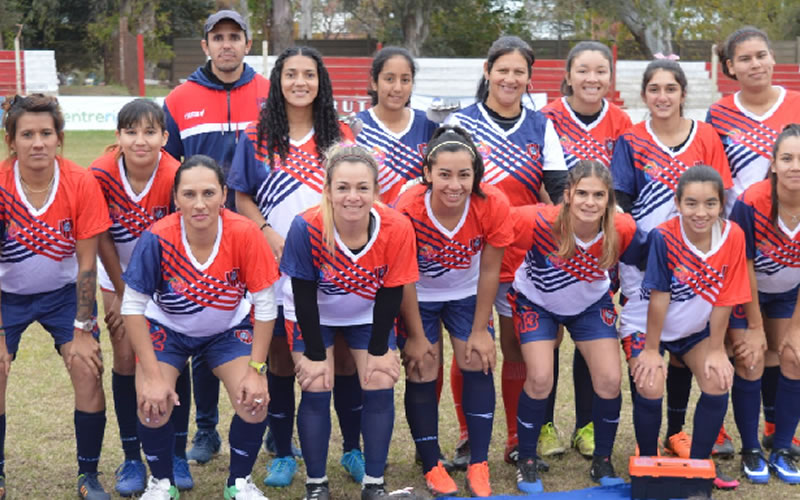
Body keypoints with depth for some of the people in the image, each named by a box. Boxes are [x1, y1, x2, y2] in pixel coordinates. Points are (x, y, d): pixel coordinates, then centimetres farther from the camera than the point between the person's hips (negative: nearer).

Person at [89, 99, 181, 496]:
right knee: (126, 359, -3)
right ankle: (132, 459, 8)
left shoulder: (175, 177, -27)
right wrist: (121, 293, -6)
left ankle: (177, 455, 13)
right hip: (118, 276, 1)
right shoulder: (101, 174, -24)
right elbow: (102, 239, -12)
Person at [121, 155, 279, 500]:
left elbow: (265, 305, -18)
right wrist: (153, 375, -22)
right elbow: (133, 307, -19)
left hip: (228, 329, 1)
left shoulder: (244, 234, -28)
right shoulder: (157, 238, -29)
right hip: (167, 328, 0)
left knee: (254, 402, -18)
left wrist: (256, 370, -19)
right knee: (152, 404, -21)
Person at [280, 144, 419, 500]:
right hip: (313, 315, -2)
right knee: (317, 391, -8)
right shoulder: (307, 228, -34)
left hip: (369, 314, 2)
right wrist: (316, 355, -16)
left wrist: (379, 350, -9)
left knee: (380, 387, -4)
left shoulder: (397, 229, -30)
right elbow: (304, 296, -22)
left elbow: (391, 292, -16)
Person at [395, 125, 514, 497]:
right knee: (422, 374, -2)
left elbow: (489, 271, -15)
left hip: (466, 294, 2)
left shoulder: (493, 205, -29)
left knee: (478, 365, -2)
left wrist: (480, 330, -9)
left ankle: (479, 466, 9)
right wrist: (416, 336, -14)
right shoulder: (409, 209, -33)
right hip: (418, 298, -1)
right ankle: (432, 467, 13)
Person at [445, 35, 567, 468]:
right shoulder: (460, 122, 3)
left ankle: (518, 440, 17)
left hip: (524, 253, 2)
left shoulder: (540, 126, 9)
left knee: (517, 346, 5)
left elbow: (559, 189, 3)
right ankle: (468, 438, 15)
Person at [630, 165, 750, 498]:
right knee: (650, 390, -18)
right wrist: (651, 349, -15)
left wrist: (716, 349, -7)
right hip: (649, 326, -3)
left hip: (697, 329, 3)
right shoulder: (663, 237, -28)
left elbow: (725, 299, -11)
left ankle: (697, 465, 9)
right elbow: (659, 297, -22)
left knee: (718, 385, -12)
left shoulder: (733, 237, -19)